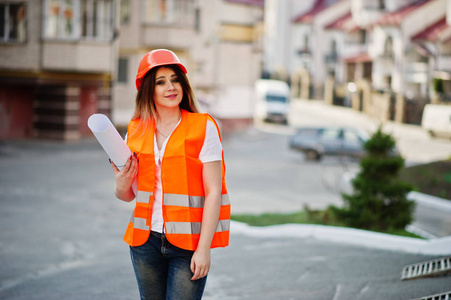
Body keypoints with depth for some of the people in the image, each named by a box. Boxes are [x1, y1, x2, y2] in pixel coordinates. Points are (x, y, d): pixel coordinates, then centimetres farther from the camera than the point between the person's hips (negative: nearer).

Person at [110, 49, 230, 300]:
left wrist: (204, 249, -14)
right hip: (146, 241, 4)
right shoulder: (137, 130, 8)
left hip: (189, 242, -4)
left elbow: (213, 192, -8)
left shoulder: (203, 128, -5)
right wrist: (122, 183, -7)